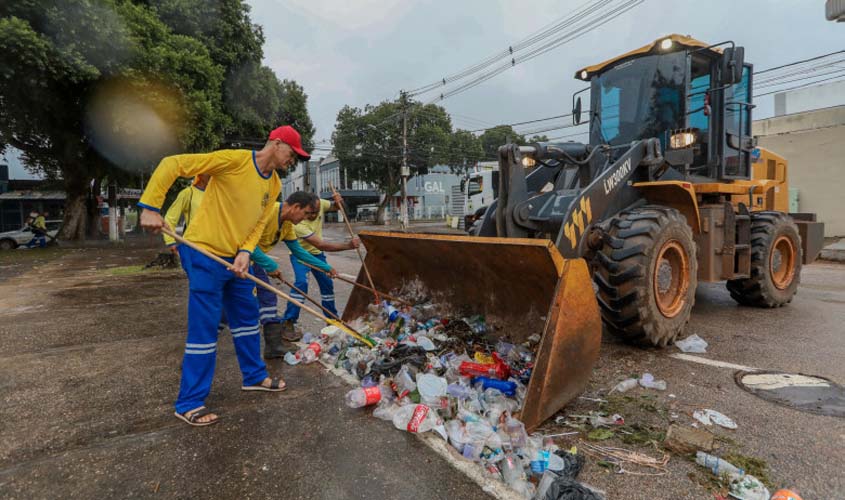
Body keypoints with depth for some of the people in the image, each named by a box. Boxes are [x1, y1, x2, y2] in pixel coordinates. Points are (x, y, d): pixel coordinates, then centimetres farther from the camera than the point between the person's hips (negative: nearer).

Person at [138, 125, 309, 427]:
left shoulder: (274, 185, 7)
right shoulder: (234, 160, -17)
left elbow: (259, 223, 5)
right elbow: (173, 164, -18)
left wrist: (245, 252, -13)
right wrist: (150, 207, -23)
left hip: (234, 259, 8)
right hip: (204, 254, -8)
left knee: (247, 317, 16)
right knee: (204, 329, -4)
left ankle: (254, 377, 34)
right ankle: (189, 404, 10)